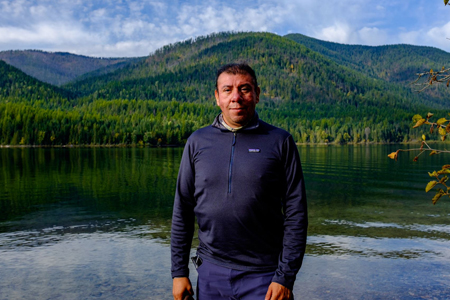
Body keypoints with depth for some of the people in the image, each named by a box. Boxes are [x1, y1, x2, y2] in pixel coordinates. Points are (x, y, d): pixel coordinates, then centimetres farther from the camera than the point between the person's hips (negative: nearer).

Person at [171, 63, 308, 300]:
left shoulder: (280, 142, -4)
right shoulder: (197, 142, 3)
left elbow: (296, 214, -5)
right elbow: (182, 211, 6)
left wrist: (285, 277, -8)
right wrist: (179, 271, 4)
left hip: (264, 275, -2)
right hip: (211, 273, 3)